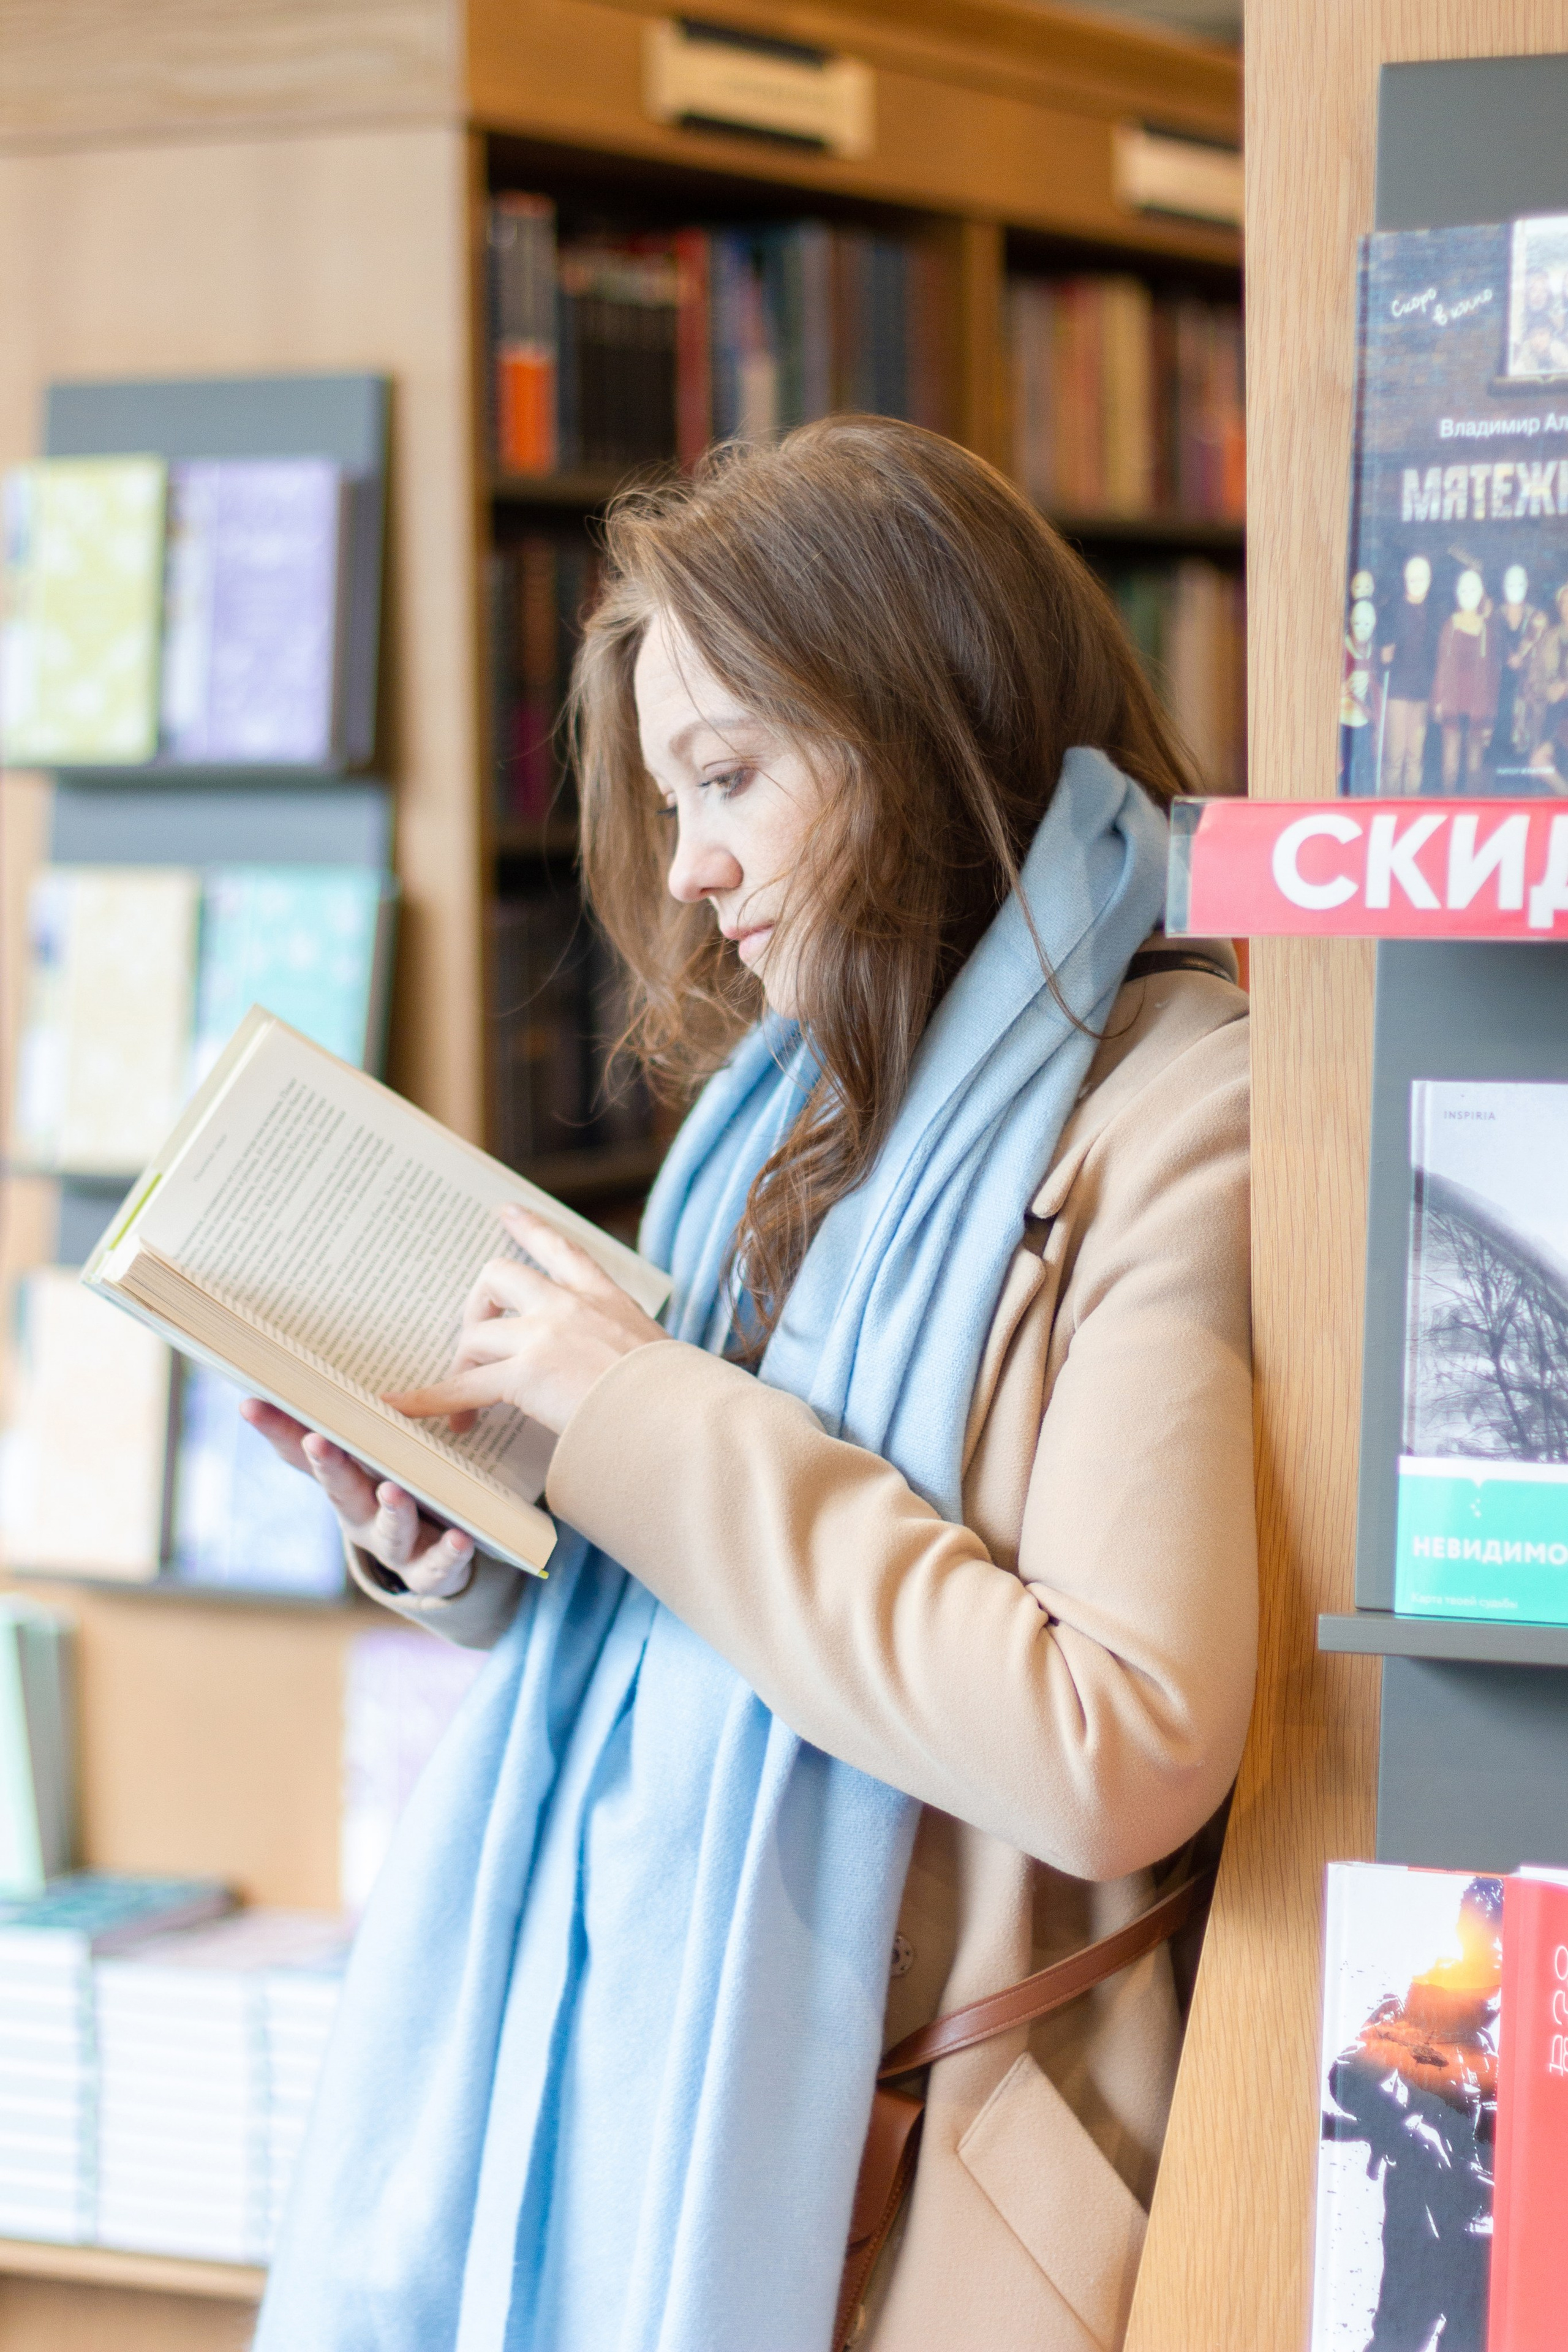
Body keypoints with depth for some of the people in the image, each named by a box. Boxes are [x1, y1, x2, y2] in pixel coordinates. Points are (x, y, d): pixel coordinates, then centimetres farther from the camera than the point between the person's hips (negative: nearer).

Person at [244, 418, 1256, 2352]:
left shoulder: (1183, 1123, -15)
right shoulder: (814, 1113, 12)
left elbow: (1118, 1754, -26)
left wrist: (655, 1420, -19)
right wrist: (450, 1538, -2)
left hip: (906, 2180, -7)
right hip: (635, 2087, 7)